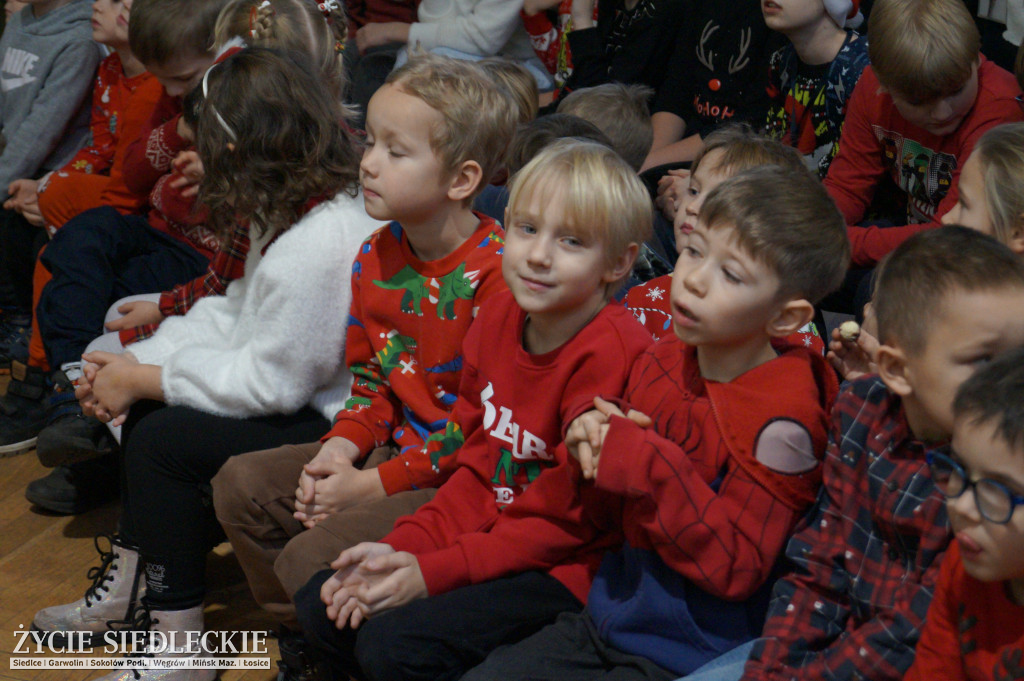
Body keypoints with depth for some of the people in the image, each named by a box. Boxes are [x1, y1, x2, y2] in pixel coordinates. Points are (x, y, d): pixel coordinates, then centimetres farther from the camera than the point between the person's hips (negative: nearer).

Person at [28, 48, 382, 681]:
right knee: (151, 408, 11)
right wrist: (137, 363, -2)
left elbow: (269, 382, -24)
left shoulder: (316, 248, -28)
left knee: (165, 439, -14)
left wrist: (143, 380, -13)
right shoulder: (290, 215, 5)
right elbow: (234, 312, 11)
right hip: (304, 399, 11)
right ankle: (130, 593, 22)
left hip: (336, 431, -11)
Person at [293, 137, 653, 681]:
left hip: (569, 568, -8)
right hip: (489, 534, 8)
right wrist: (401, 548, -5)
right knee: (321, 608, 3)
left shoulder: (611, 353, -22)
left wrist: (433, 573, -18)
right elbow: (478, 469, 9)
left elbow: (568, 519, -19)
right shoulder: (496, 320, 3)